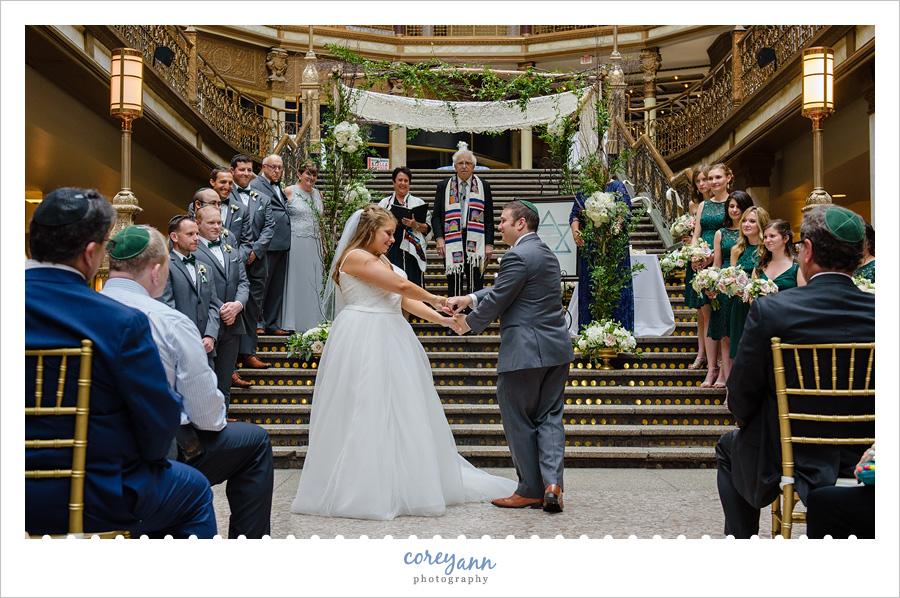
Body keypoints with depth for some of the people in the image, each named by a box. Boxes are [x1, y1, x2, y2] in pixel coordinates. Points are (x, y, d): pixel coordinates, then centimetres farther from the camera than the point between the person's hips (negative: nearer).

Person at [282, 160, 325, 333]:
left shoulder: (318, 194, 15)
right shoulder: (289, 191, -2)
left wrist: (323, 242, 16)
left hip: (314, 243, 5)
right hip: (296, 242, -5)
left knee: (314, 280, 6)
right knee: (295, 278, -2)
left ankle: (313, 321, 13)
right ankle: (294, 323, 4)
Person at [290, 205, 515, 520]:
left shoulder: (381, 260, 20)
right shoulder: (355, 256, -10)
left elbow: (405, 300, 15)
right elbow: (402, 286, -12)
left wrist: (442, 319, 6)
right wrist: (436, 300, 2)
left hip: (388, 339, 10)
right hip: (364, 339, -10)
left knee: (398, 409, 9)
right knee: (366, 410, -6)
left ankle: (403, 483, 16)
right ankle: (362, 490, 1)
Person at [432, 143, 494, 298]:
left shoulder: (483, 186, 8)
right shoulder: (444, 186, 8)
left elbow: (489, 219, 7)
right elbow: (436, 216, 7)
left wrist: (489, 244, -1)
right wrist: (439, 238, -8)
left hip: (475, 242, 0)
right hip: (452, 241, 0)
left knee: (475, 285, 1)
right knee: (454, 285, 2)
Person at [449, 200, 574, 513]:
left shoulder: (518, 255, -15)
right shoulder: (546, 253, 17)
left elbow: (496, 301, -12)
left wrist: (469, 323, 4)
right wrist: (469, 298, 13)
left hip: (524, 352, -9)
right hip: (557, 349, 9)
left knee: (520, 422, 4)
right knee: (550, 416, 11)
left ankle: (531, 490, 12)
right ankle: (552, 482, -1)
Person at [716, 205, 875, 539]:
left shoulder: (769, 310, -21)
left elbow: (741, 396, -13)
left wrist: (750, 427, 10)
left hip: (786, 462, -3)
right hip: (862, 461, 4)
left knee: (729, 447, 28)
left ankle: (741, 539, 28)